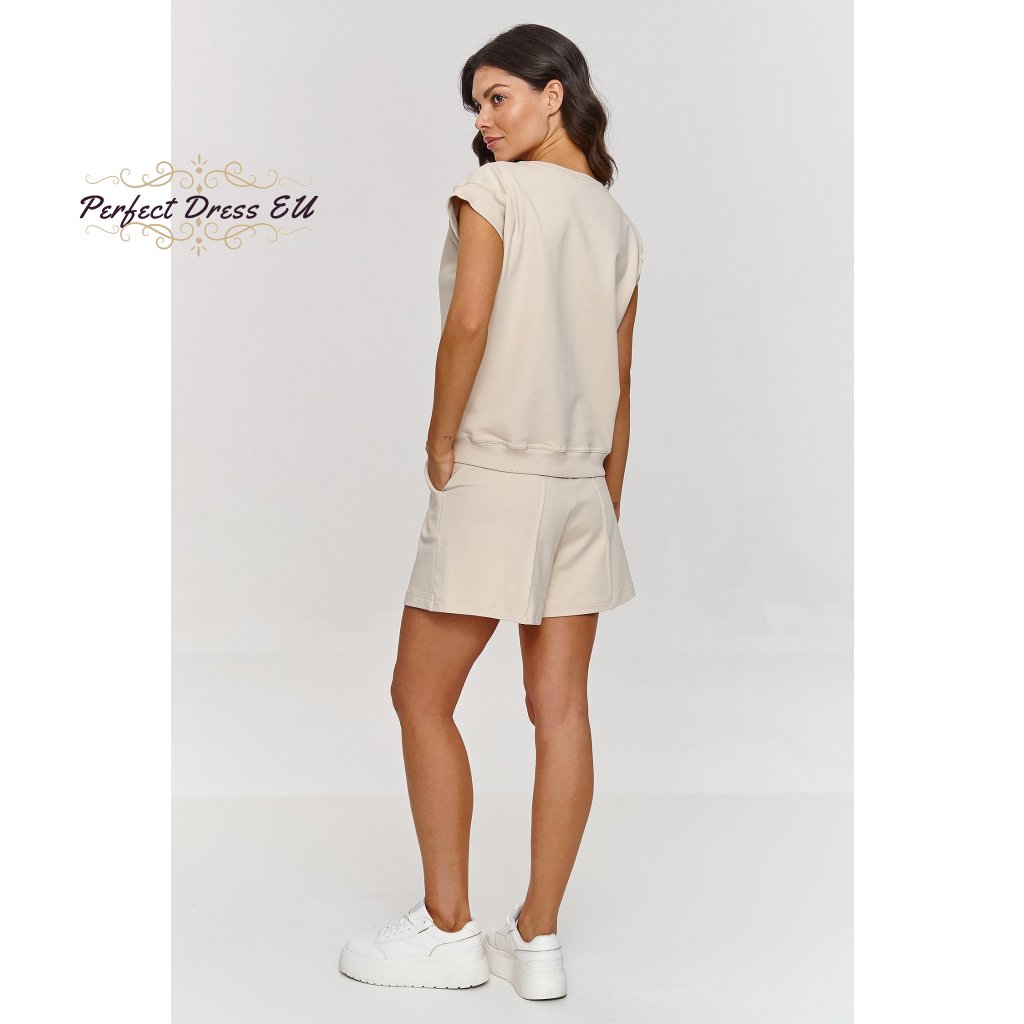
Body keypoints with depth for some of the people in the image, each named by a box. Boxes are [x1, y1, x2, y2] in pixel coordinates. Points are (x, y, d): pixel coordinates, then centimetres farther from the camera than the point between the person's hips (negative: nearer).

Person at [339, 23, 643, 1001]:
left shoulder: (494, 192, -7)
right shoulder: (617, 222, 12)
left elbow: (469, 324, -20)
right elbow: (620, 385, 13)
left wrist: (439, 445, -8)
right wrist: (608, 501, 17)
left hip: (491, 480, -7)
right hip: (581, 484, 7)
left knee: (422, 699, 6)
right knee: (560, 710, 6)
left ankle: (449, 930, 13)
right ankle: (538, 941, 13)